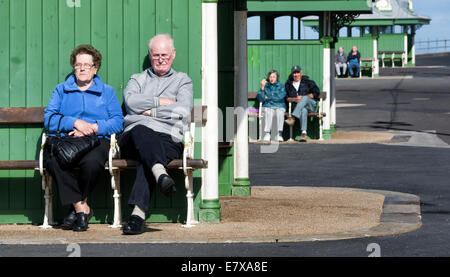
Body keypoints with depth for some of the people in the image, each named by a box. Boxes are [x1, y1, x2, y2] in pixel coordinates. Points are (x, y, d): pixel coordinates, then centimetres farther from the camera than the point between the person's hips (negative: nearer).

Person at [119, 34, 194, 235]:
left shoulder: (182, 81, 25)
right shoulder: (137, 79, 29)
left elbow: (183, 110, 4)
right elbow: (131, 101, 5)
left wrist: (151, 111, 2)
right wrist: (162, 101, 2)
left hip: (168, 138, -1)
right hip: (133, 137, 1)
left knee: (146, 157, -36)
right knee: (141, 131, -38)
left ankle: (138, 213, -50)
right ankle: (161, 174, -62)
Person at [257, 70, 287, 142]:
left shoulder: (281, 86, 10)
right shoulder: (266, 86, 13)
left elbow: (280, 97, -6)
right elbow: (260, 99, 3)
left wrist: (267, 98, -2)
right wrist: (262, 88, -6)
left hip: (279, 106, 0)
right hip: (268, 106, 0)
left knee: (280, 113, -35)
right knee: (268, 113, -35)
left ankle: (279, 134, -34)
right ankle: (267, 134, -37)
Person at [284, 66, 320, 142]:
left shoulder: (308, 82, 11)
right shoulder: (289, 84, 18)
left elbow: (316, 93, 2)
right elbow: (287, 98, 11)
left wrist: (302, 97, -8)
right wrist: (295, 99, -10)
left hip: (311, 105, -1)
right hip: (296, 106, 1)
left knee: (305, 98, -36)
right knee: (303, 111, -37)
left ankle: (293, 118, -52)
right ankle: (304, 133, -51)